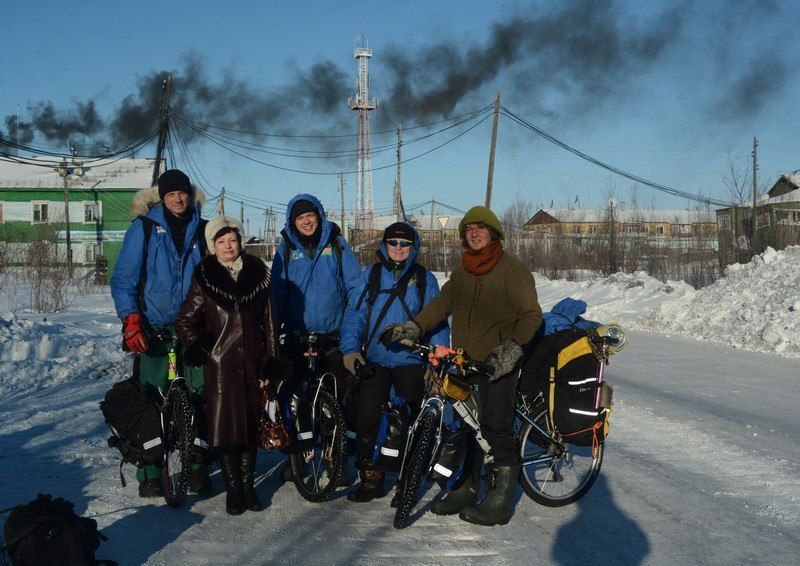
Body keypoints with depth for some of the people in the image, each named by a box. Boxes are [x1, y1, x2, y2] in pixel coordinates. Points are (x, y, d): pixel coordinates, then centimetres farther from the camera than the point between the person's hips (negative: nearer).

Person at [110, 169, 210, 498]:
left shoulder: (202, 230, 8)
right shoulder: (144, 228, 0)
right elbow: (123, 279, -2)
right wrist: (130, 320, -13)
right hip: (153, 332, -2)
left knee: (200, 397, 1)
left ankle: (198, 465, 16)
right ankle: (150, 474, 10)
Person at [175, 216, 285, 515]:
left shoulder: (257, 274, 8)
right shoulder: (204, 278, 1)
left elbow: (267, 322, 9)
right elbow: (184, 322, 7)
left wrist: (272, 362, 6)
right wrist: (197, 349, -6)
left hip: (252, 362, 2)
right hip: (220, 363, -2)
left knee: (252, 423, 7)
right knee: (225, 423, -2)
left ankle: (248, 484, 20)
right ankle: (233, 488, 10)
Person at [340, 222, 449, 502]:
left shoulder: (424, 278, 3)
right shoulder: (370, 275, 5)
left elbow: (437, 321, 3)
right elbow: (354, 314, 2)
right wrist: (350, 348, -12)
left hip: (411, 362, -1)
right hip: (374, 361, 1)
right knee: (367, 419, 2)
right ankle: (369, 477, 16)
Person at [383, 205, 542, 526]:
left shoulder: (513, 270, -3)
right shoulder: (462, 273, 18)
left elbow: (531, 315, -10)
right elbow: (442, 303, 10)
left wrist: (514, 346, -25)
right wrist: (415, 326, -6)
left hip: (498, 365, -6)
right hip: (463, 361, 7)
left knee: (496, 430, -7)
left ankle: (499, 502, 1)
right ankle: (465, 490, 24)